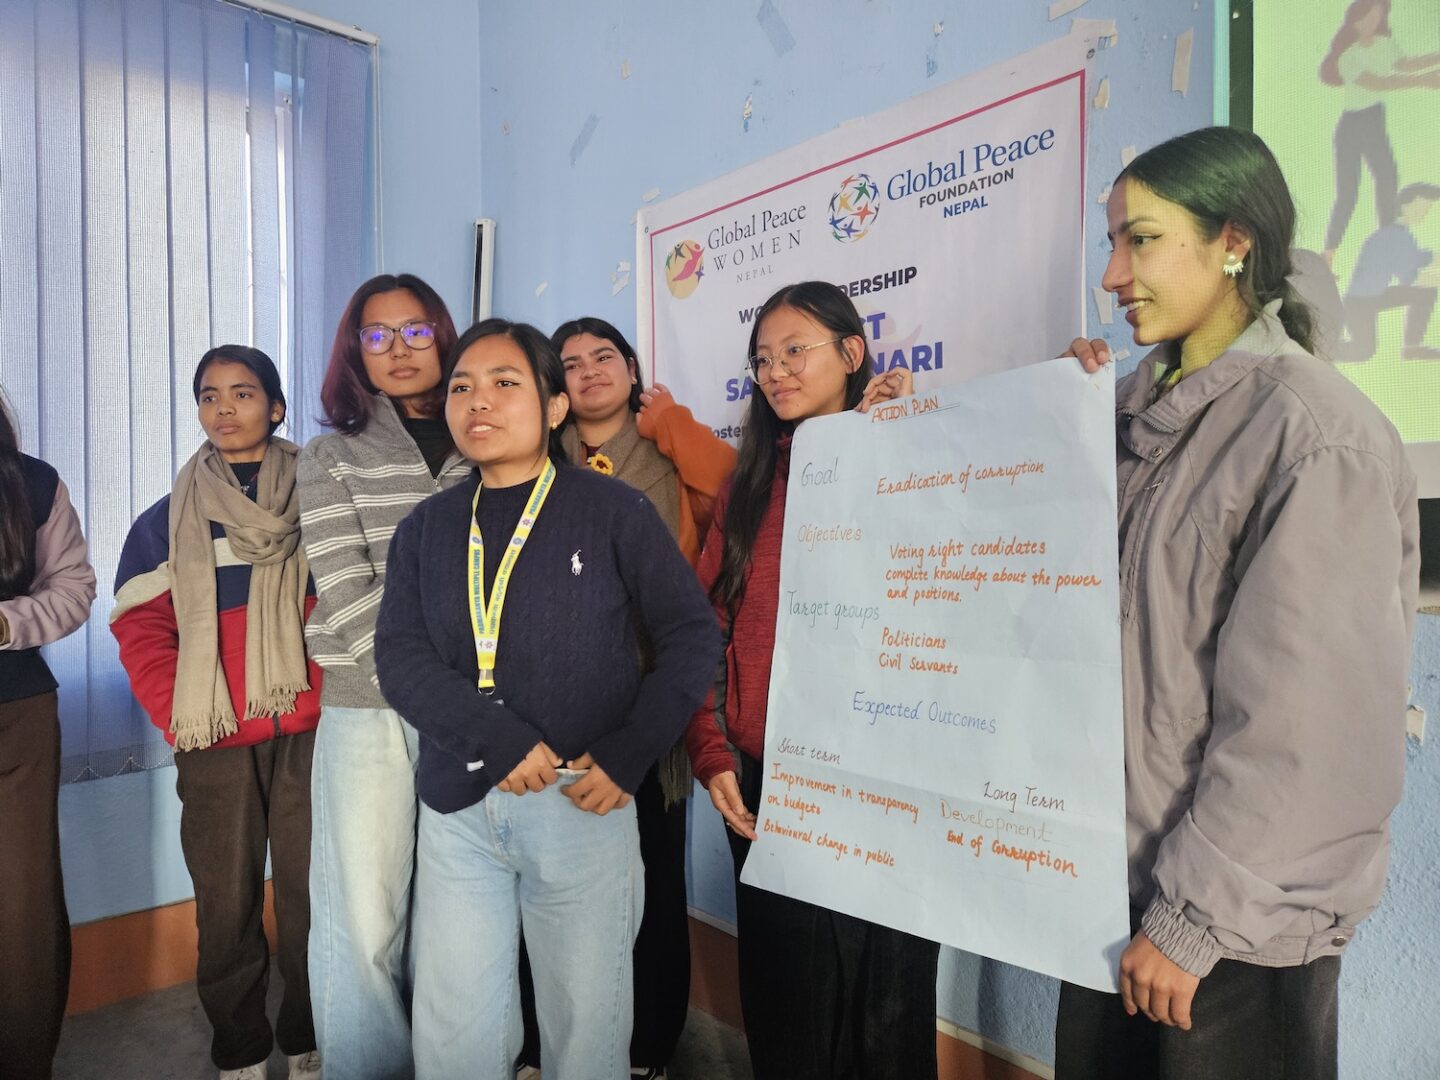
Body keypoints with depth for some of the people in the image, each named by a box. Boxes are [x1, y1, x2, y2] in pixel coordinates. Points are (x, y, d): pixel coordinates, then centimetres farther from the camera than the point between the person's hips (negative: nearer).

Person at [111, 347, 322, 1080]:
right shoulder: (168, 520, 8)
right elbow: (140, 628, 4)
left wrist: (332, 694, -7)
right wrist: (178, 715, -7)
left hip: (308, 733, -1)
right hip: (216, 743, 1)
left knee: (308, 890, 5)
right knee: (226, 897, 8)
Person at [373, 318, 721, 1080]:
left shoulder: (614, 512, -1)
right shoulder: (426, 528, 9)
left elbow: (691, 638, -3)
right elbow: (399, 657, -1)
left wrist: (625, 758, -12)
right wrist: (502, 739, -16)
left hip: (581, 804, -2)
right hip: (456, 806, 3)